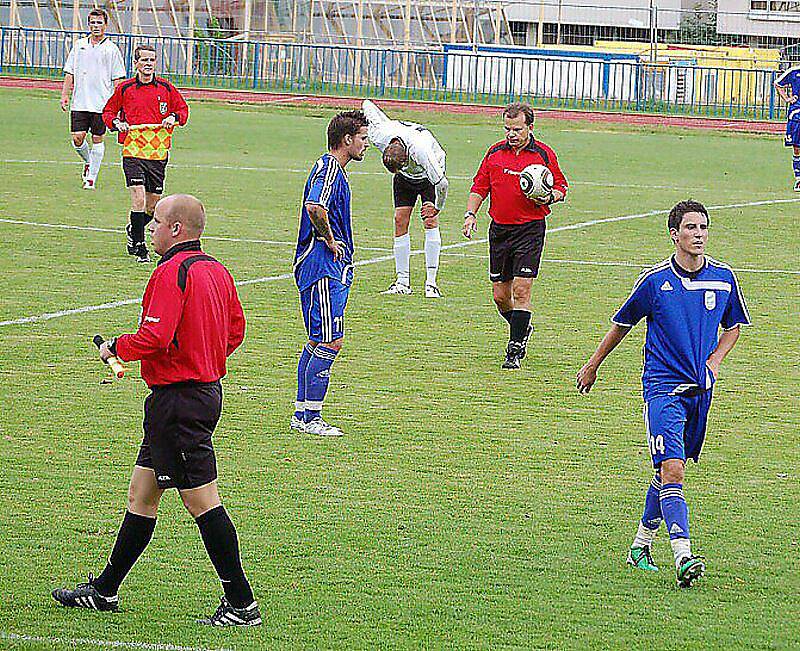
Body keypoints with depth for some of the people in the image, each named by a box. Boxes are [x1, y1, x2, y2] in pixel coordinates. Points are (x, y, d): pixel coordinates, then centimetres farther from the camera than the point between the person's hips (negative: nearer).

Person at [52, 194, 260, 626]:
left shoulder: (172, 272, -17)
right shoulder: (216, 270, 11)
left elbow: (154, 338, -24)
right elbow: (235, 331, 17)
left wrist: (115, 347, -7)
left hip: (178, 399, -10)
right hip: (207, 388, 10)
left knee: (201, 500, -7)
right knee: (141, 493, 17)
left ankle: (241, 604, -5)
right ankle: (105, 591, 25)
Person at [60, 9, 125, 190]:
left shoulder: (112, 49, 0)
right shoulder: (79, 45, 8)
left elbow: (118, 79, 1)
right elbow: (69, 73, 12)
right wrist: (65, 95, 3)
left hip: (102, 104, -2)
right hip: (79, 102, 2)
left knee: (97, 139, 1)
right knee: (77, 138, -4)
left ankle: (91, 178, 8)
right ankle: (88, 162, 25)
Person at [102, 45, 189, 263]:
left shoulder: (166, 88, 4)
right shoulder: (125, 88, 2)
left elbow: (182, 109, 16)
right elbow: (108, 112, 14)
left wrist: (174, 117, -5)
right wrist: (117, 123, -6)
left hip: (158, 153, 3)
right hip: (133, 151, -3)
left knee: (153, 206, 8)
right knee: (138, 198, -16)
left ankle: (133, 230, 37)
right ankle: (139, 247, -8)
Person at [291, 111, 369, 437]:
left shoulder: (333, 168, 18)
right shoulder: (328, 168, -14)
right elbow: (314, 207, -32)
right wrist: (329, 239, -18)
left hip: (333, 268, 11)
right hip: (324, 266, -11)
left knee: (318, 341, 13)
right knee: (331, 341, -11)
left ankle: (302, 414, 17)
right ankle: (310, 416, -8)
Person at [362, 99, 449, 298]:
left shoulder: (421, 151, -45)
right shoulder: (379, 136, -32)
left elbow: (442, 183, -40)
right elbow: (368, 106, -14)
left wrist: (437, 208, -24)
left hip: (429, 175, -4)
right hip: (405, 179, 4)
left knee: (430, 221, -17)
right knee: (400, 220, -7)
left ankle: (431, 283, -17)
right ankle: (402, 281, -2)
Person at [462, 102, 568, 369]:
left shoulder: (544, 154, -1)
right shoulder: (495, 152, 7)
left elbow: (561, 187, 7)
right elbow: (479, 187, 13)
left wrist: (549, 197, -14)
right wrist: (470, 213, 0)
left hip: (530, 229, -4)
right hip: (499, 229, 4)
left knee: (521, 290, -12)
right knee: (500, 295, 7)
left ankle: (515, 350, -7)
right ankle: (522, 329, 34)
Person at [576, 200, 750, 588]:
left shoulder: (723, 278, 2)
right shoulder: (655, 280, -8)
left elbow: (732, 326, 19)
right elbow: (622, 323, 8)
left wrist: (713, 363, 3)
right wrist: (592, 366, 17)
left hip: (700, 389, 4)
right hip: (662, 385, -4)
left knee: (669, 471, 14)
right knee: (672, 470, -17)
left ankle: (642, 544, 33)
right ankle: (683, 558, -26)